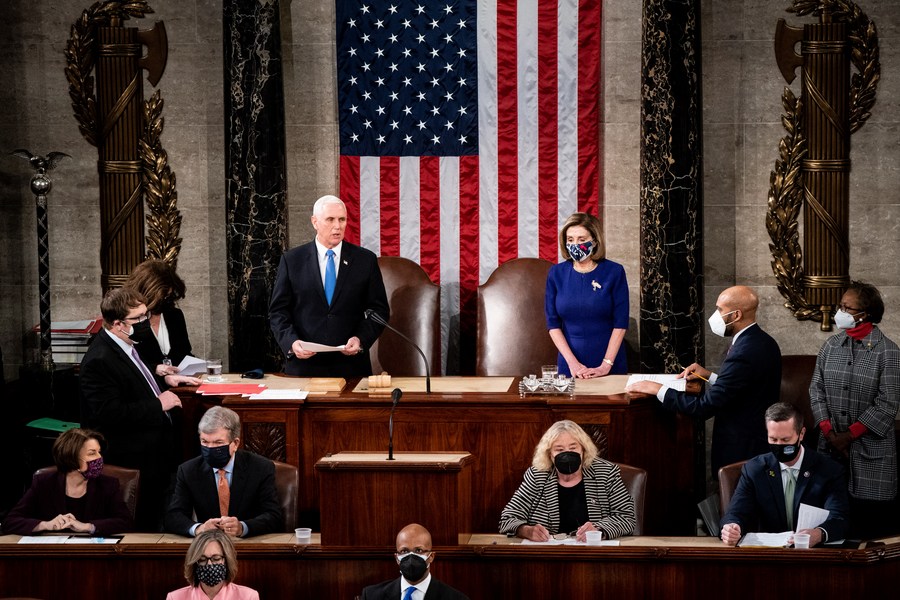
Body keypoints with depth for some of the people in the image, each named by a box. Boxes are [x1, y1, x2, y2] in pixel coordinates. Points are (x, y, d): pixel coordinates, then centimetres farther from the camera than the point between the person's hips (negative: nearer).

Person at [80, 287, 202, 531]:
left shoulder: (126, 344, 8)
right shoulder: (99, 361, -23)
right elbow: (110, 413, -29)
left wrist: (165, 380, 11)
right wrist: (158, 404, -22)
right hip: (133, 463, -10)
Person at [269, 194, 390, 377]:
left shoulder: (365, 260, 3)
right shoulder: (292, 260, 3)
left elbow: (379, 310, 5)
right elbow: (278, 311, 3)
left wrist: (361, 339, -12)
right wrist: (291, 342, -14)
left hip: (351, 366, 0)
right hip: (304, 365, 0)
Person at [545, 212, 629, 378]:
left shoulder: (614, 272, -7)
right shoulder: (556, 273, -1)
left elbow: (620, 323, -9)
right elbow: (553, 323, -2)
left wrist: (606, 365, -14)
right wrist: (572, 362, -11)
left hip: (610, 366, -2)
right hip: (570, 365, 2)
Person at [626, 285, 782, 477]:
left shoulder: (743, 354, -25)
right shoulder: (764, 342, 6)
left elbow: (705, 407, -24)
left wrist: (659, 390, -15)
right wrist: (711, 376, 11)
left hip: (740, 451, -9)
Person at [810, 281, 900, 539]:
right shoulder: (831, 346, 8)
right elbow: (816, 389, 7)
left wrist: (849, 435, -11)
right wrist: (828, 430, -5)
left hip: (870, 452, -4)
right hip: (832, 446, 4)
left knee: (871, 526, -2)